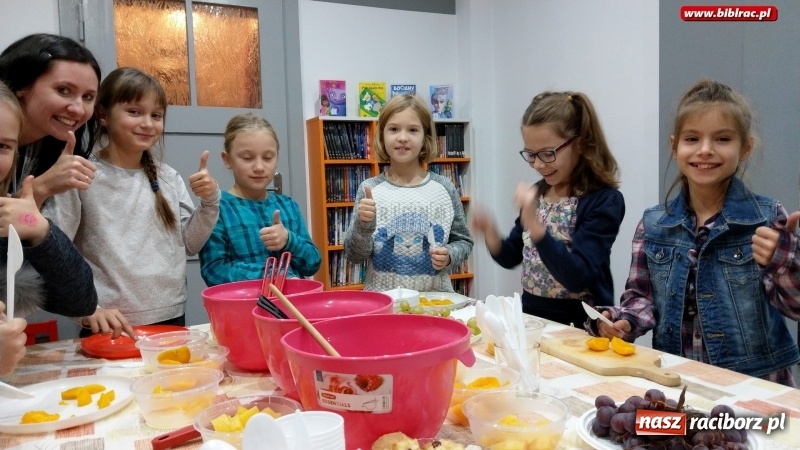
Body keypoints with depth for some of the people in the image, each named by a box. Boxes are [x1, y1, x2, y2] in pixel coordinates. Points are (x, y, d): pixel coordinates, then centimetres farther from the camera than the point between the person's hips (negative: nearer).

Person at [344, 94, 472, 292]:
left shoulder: (444, 188, 2)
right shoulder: (369, 189, 0)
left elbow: (463, 241, 12)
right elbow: (355, 255, 0)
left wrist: (449, 256, -7)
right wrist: (363, 224, -17)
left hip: (435, 299, 1)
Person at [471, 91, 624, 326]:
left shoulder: (604, 201, -12)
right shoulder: (537, 192, 5)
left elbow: (578, 279, -21)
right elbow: (510, 257, 11)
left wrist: (534, 226, -30)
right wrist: (490, 233, -7)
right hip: (532, 317, 6)